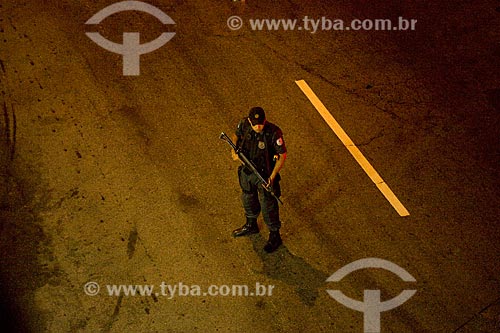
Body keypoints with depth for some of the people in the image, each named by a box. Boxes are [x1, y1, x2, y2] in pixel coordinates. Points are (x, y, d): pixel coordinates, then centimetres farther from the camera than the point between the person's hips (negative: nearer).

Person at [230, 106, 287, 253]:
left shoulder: (273, 133, -30)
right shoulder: (244, 124, -16)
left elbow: (282, 155, -19)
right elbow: (236, 135, 7)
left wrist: (272, 177, -22)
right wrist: (234, 150, -10)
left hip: (265, 175, -5)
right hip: (247, 171, 5)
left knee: (268, 206, 9)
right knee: (248, 198, 26)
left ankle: (275, 236, 32)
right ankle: (251, 226, 53)